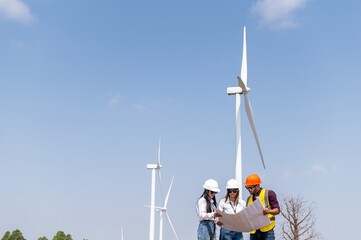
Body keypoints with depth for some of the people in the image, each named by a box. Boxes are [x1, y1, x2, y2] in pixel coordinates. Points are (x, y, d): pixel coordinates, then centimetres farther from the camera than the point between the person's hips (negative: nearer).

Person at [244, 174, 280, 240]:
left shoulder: (269, 194, 1)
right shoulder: (249, 199, 17)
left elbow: (277, 210, -4)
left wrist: (268, 211, -24)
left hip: (267, 230, -5)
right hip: (254, 232, 5)